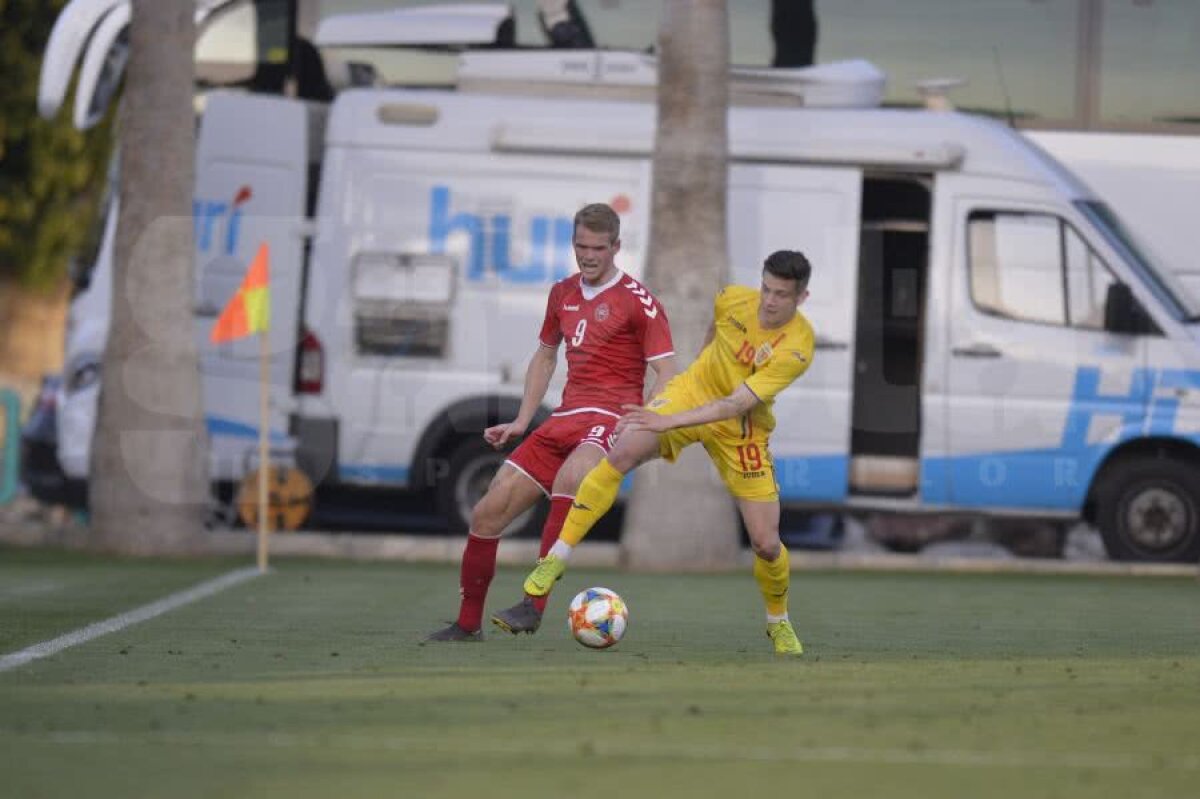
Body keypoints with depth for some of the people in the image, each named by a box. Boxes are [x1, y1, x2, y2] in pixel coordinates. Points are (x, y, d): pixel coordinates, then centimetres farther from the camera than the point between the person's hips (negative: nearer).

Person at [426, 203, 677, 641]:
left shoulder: (637, 301, -4)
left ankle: (534, 605, -42)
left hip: (609, 418, -7)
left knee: (570, 476, -40)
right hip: (564, 419, 7)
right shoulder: (563, 294, 16)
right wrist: (521, 422, 21)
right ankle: (468, 624, 17)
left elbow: (666, 374, -9)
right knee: (488, 513, 1)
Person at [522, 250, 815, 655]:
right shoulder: (734, 299, -15)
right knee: (623, 452, -27)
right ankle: (557, 557, -20)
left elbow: (736, 405, -34)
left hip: (741, 427, -2)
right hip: (693, 389, 2)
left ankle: (778, 622, 27)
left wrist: (670, 422, -41)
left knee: (766, 544, -5)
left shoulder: (796, 348, -27)